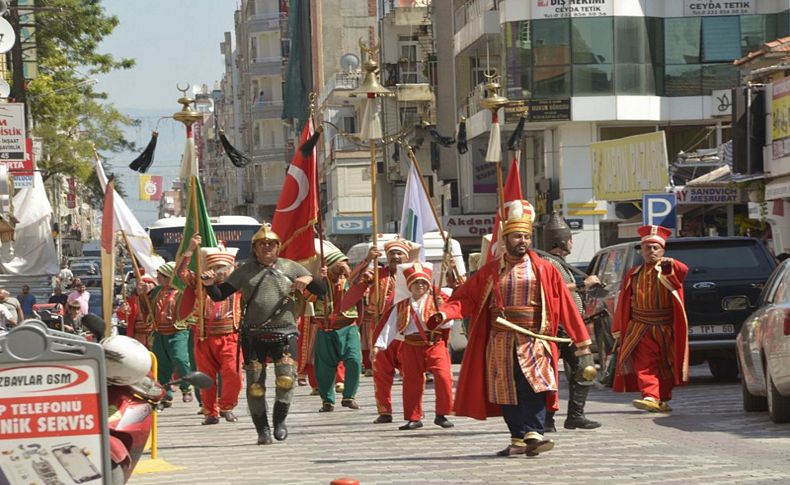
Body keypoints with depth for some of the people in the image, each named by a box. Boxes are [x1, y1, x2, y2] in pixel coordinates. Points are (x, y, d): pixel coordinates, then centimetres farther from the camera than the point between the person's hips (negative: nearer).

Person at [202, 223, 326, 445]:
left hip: (285, 333, -1)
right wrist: (209, 285, -13)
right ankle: (262, 429, 11)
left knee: (286, 378, -15)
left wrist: (308, 280, -12)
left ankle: (280, 419, 6)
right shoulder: (245, 271, 9)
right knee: (255, 384, -1)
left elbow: (322, 291, 8)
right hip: (254, 335, 1)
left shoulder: (291, 267, 8)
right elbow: (220, 295, 7)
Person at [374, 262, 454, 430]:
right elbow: (390, 326, 5)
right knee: (411, 383, 5)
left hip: (435, 345, -2)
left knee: (443, 377, -16)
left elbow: (447, 323, -5)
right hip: (411, 347, 2)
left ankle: (441, 415, -4)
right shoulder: (401, 306, 8)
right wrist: (379, 344, -4)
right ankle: (413, 418, 17)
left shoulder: (435, 301, 3)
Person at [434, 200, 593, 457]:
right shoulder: (490, 272, 11)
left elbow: (565, 306, 4)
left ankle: (533, 435, -24)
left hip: (533, 341, -3)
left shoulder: (544, 270, 6)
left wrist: (582, 342, 1)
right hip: (500, 343, 3)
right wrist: (444, 313, -12)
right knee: (506, 392, 4)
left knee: (534, 387, -18)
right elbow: (465, 298, 9)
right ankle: (518, 440, 12)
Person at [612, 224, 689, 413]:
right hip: (641, 329, 1)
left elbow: (683, 271, -22)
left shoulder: (669, 270, 3)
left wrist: (670, 264, -38)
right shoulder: (633, 274, 9)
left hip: (666, 329, -1)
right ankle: (651, 397, -19)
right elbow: (623, 304, 10)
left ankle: (663, 400, 20)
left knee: (665, 365, 7)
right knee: (644, 364, -11)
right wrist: (618, 331, 7)